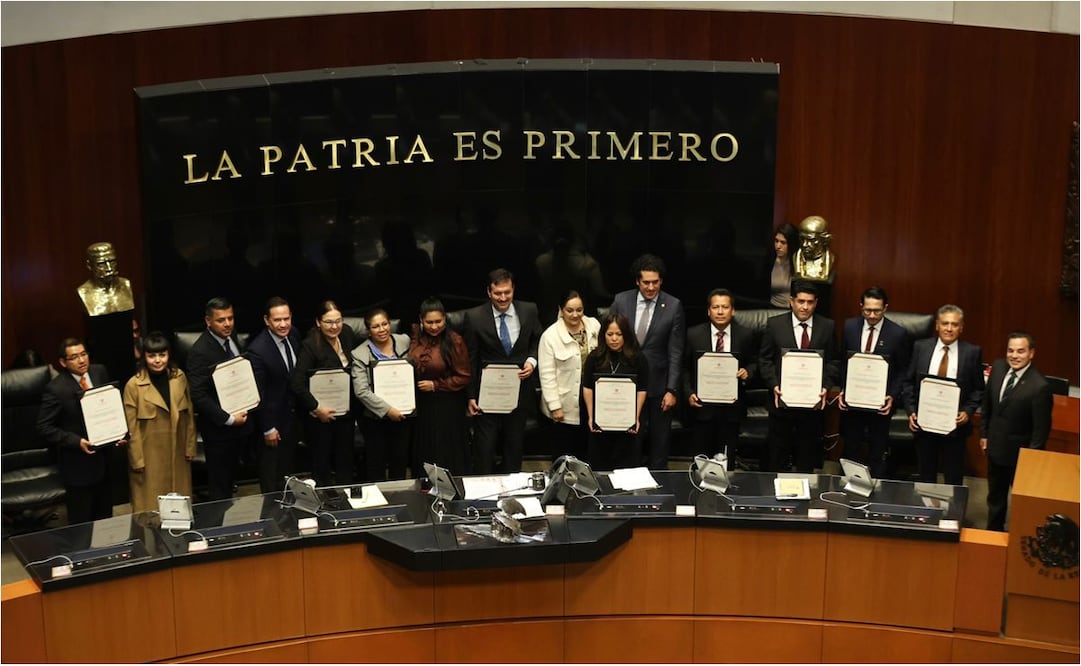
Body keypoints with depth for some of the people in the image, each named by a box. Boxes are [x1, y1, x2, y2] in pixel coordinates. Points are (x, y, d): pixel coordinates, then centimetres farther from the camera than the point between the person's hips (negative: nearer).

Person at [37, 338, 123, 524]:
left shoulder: (100, 372, -1)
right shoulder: (56, 389, -19)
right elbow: (44, 427, -16)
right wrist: (77, 442, -24)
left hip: (105, 459, 6)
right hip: (78, 464, -6)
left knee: (105, 518, 19)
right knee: (81, 523, 7)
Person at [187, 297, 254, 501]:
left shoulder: (232, 340, 4)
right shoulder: (200, 352, -20)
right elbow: (198, 395, -23)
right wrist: (228, 419, -22)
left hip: (239, 421, 7)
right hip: (218, 428, -7)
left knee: (230, 478, 20)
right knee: (219, 487, 5)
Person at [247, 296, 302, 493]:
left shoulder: (293, 335, -6)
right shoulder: (258, 350, -27)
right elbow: (258, 394, -20)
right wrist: (268, 429, -15)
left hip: (293, 417, 7)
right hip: (272, 419, -7)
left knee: (289, 469, 22)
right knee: (272, 480, 9)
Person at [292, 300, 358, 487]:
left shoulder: (347, 334, -3)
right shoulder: (310, 345, -20)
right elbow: (298, 384, -23)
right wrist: (316, 408, -21)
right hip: (321, 414, -5)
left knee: (345, 459, 17)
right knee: (322, 461, 9)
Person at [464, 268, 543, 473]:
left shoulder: (529, 311, -3)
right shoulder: (474, 317, -10)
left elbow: (537, 341, 13)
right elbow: (471, 360, -5)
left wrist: (532, 361, -8)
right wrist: (471, 396, -6)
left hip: (519, 392, 3)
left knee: (514, 447, 15)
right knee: (484, 450, 1)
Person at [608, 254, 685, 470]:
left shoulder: (673, 306, -7)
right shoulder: (621, 301, -2)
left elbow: (675, 352, -5)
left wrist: (672, 390, -8)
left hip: (658, 384, -1)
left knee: (659, 442, 10)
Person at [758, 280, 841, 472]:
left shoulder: (827, 327, 1)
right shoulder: (774, 324, -1)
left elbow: (833, 361, 4)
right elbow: (764, 359, 1)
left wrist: (826, 386, -10)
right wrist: (774, 384, -12)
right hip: (783, 399, -1)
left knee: (807, 457, 11)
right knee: (777, 452, 8)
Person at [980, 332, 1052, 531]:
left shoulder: (1039, 386, -26)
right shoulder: (998, 367, -7)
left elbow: (1041, 428, -19)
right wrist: (984, 433, 11)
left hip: (1020, 454, -7)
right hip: (995, 447, 7)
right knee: (995, 497, 25)